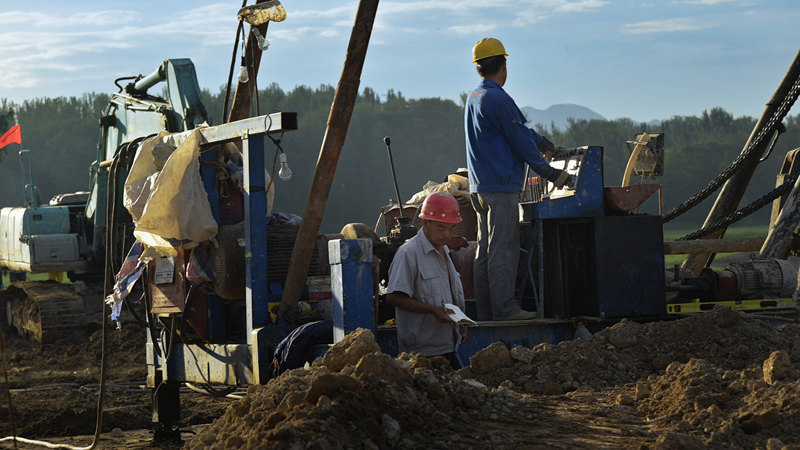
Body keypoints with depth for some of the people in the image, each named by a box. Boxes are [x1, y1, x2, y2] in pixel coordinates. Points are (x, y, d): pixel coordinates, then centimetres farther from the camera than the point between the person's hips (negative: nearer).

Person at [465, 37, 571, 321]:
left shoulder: (473, 97, 16)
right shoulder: (498, 100, -14)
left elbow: (521, 129, 22)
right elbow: (522, 141, -12)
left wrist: (550, 147, 25)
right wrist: (551, 174, -5)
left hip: (479, 187, 10)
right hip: (501, 186, -10)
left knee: (486, 249, 10)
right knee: (502, 249, -9)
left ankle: (485, 309, 12)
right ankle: (504, 307, -10)